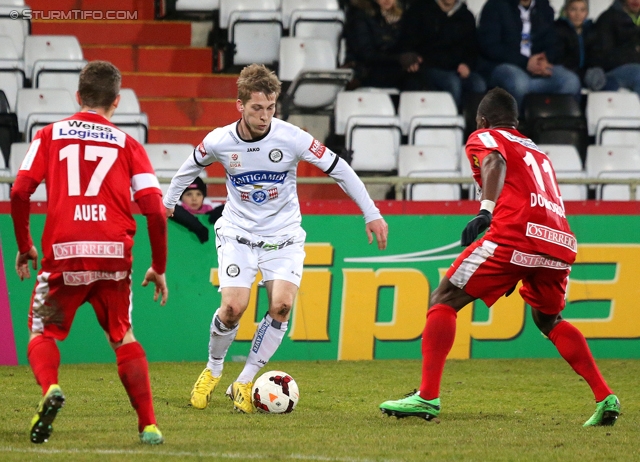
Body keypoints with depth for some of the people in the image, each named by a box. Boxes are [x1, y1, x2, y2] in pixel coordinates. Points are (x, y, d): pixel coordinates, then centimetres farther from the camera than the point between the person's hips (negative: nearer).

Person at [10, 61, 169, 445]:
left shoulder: (49, 136, 10)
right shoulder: (127, 144, 10)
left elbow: (20, 192, 0)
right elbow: (155, 209, 2)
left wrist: (24, 247, 14)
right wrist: (159, 267, 12)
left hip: (64, 254, -1)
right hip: (114, 255, 1)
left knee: (43, 333, 14)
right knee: (122, 337, 19)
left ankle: (50, 388, -18)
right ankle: (149, 425, 11)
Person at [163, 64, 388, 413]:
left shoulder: (291, 138, -16)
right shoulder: (219, 141, -11)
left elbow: (338, 169, -6)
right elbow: (190, 167, 12)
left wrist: (372, 214, -4)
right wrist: (168, 202, 23)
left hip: (283, 235, 0)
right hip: (237, 233, 0)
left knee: (282, 304, -20)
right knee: (233, 306, -18)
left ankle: (244, 383, -4)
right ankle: (213, 370, 12)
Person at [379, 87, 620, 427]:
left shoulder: (484, 138, 17)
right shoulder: (536, 151, 34)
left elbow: (496, 162, -6)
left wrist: (485, 210, -23)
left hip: (515, 232, -6)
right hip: (561, 242, 6)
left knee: (444, 300, 3)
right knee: (548, 320, 29)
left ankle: (427, 397, -12)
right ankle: (604, 397, 16)